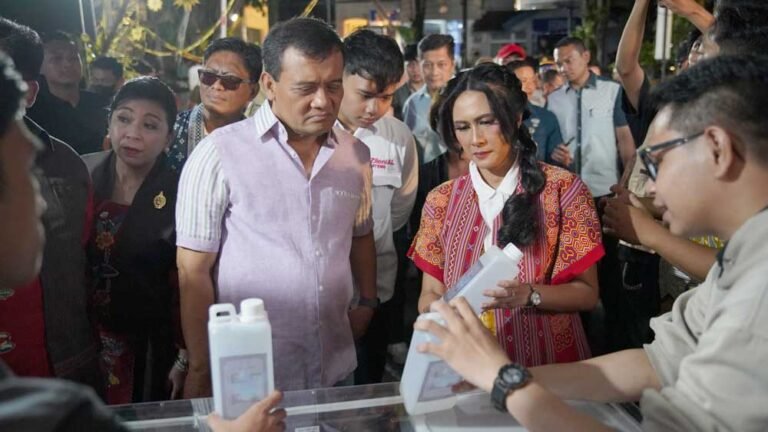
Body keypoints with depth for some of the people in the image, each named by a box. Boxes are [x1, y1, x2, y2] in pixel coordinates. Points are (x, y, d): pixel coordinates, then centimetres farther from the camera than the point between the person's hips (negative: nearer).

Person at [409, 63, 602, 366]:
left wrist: (528, 294, -18)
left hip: (547, 365, -2)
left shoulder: (562, 189, -2)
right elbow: (430, 294, 9)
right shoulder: (441, 201, 5)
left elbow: (587, 293, -1)